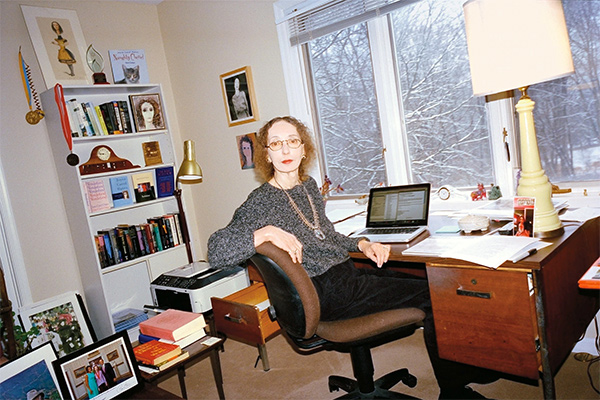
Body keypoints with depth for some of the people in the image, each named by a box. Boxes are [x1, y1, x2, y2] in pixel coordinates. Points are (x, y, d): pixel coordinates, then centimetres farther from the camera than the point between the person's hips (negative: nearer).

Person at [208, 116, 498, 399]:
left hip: (348, 273, 8)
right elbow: (216, 251, -21)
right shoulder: (261, 202, -11)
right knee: (434, 297, -10)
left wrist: (362, 244, 7)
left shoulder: (308, 186, 11)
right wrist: (265, 232, -34)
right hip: (327, 294, -8)